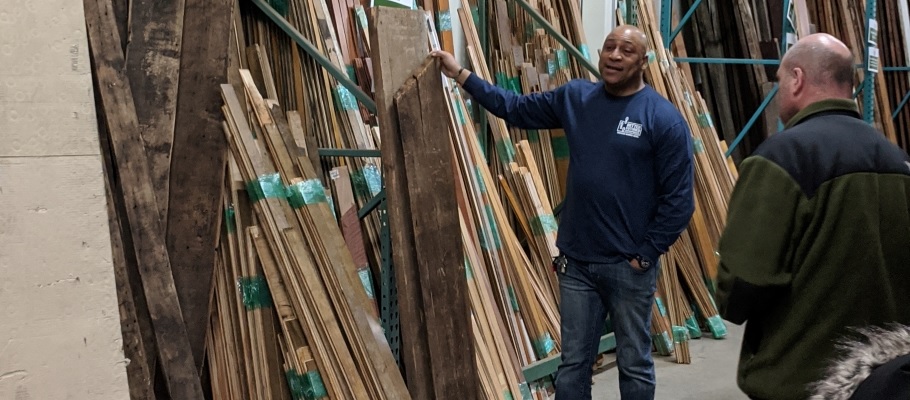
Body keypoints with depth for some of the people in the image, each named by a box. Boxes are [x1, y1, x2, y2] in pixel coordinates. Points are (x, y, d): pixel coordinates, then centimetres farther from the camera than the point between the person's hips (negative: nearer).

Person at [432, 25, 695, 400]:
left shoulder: (664, 118, -10)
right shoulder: (575, 97, 4)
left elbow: (678, 200, -10)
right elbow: (516, 108, 13)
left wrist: (645, 254, -11)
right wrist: (461, 74, 9)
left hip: (629, 267, -3)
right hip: (577, 261, 4)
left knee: (634, 364, 14)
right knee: (573, 363, 14)